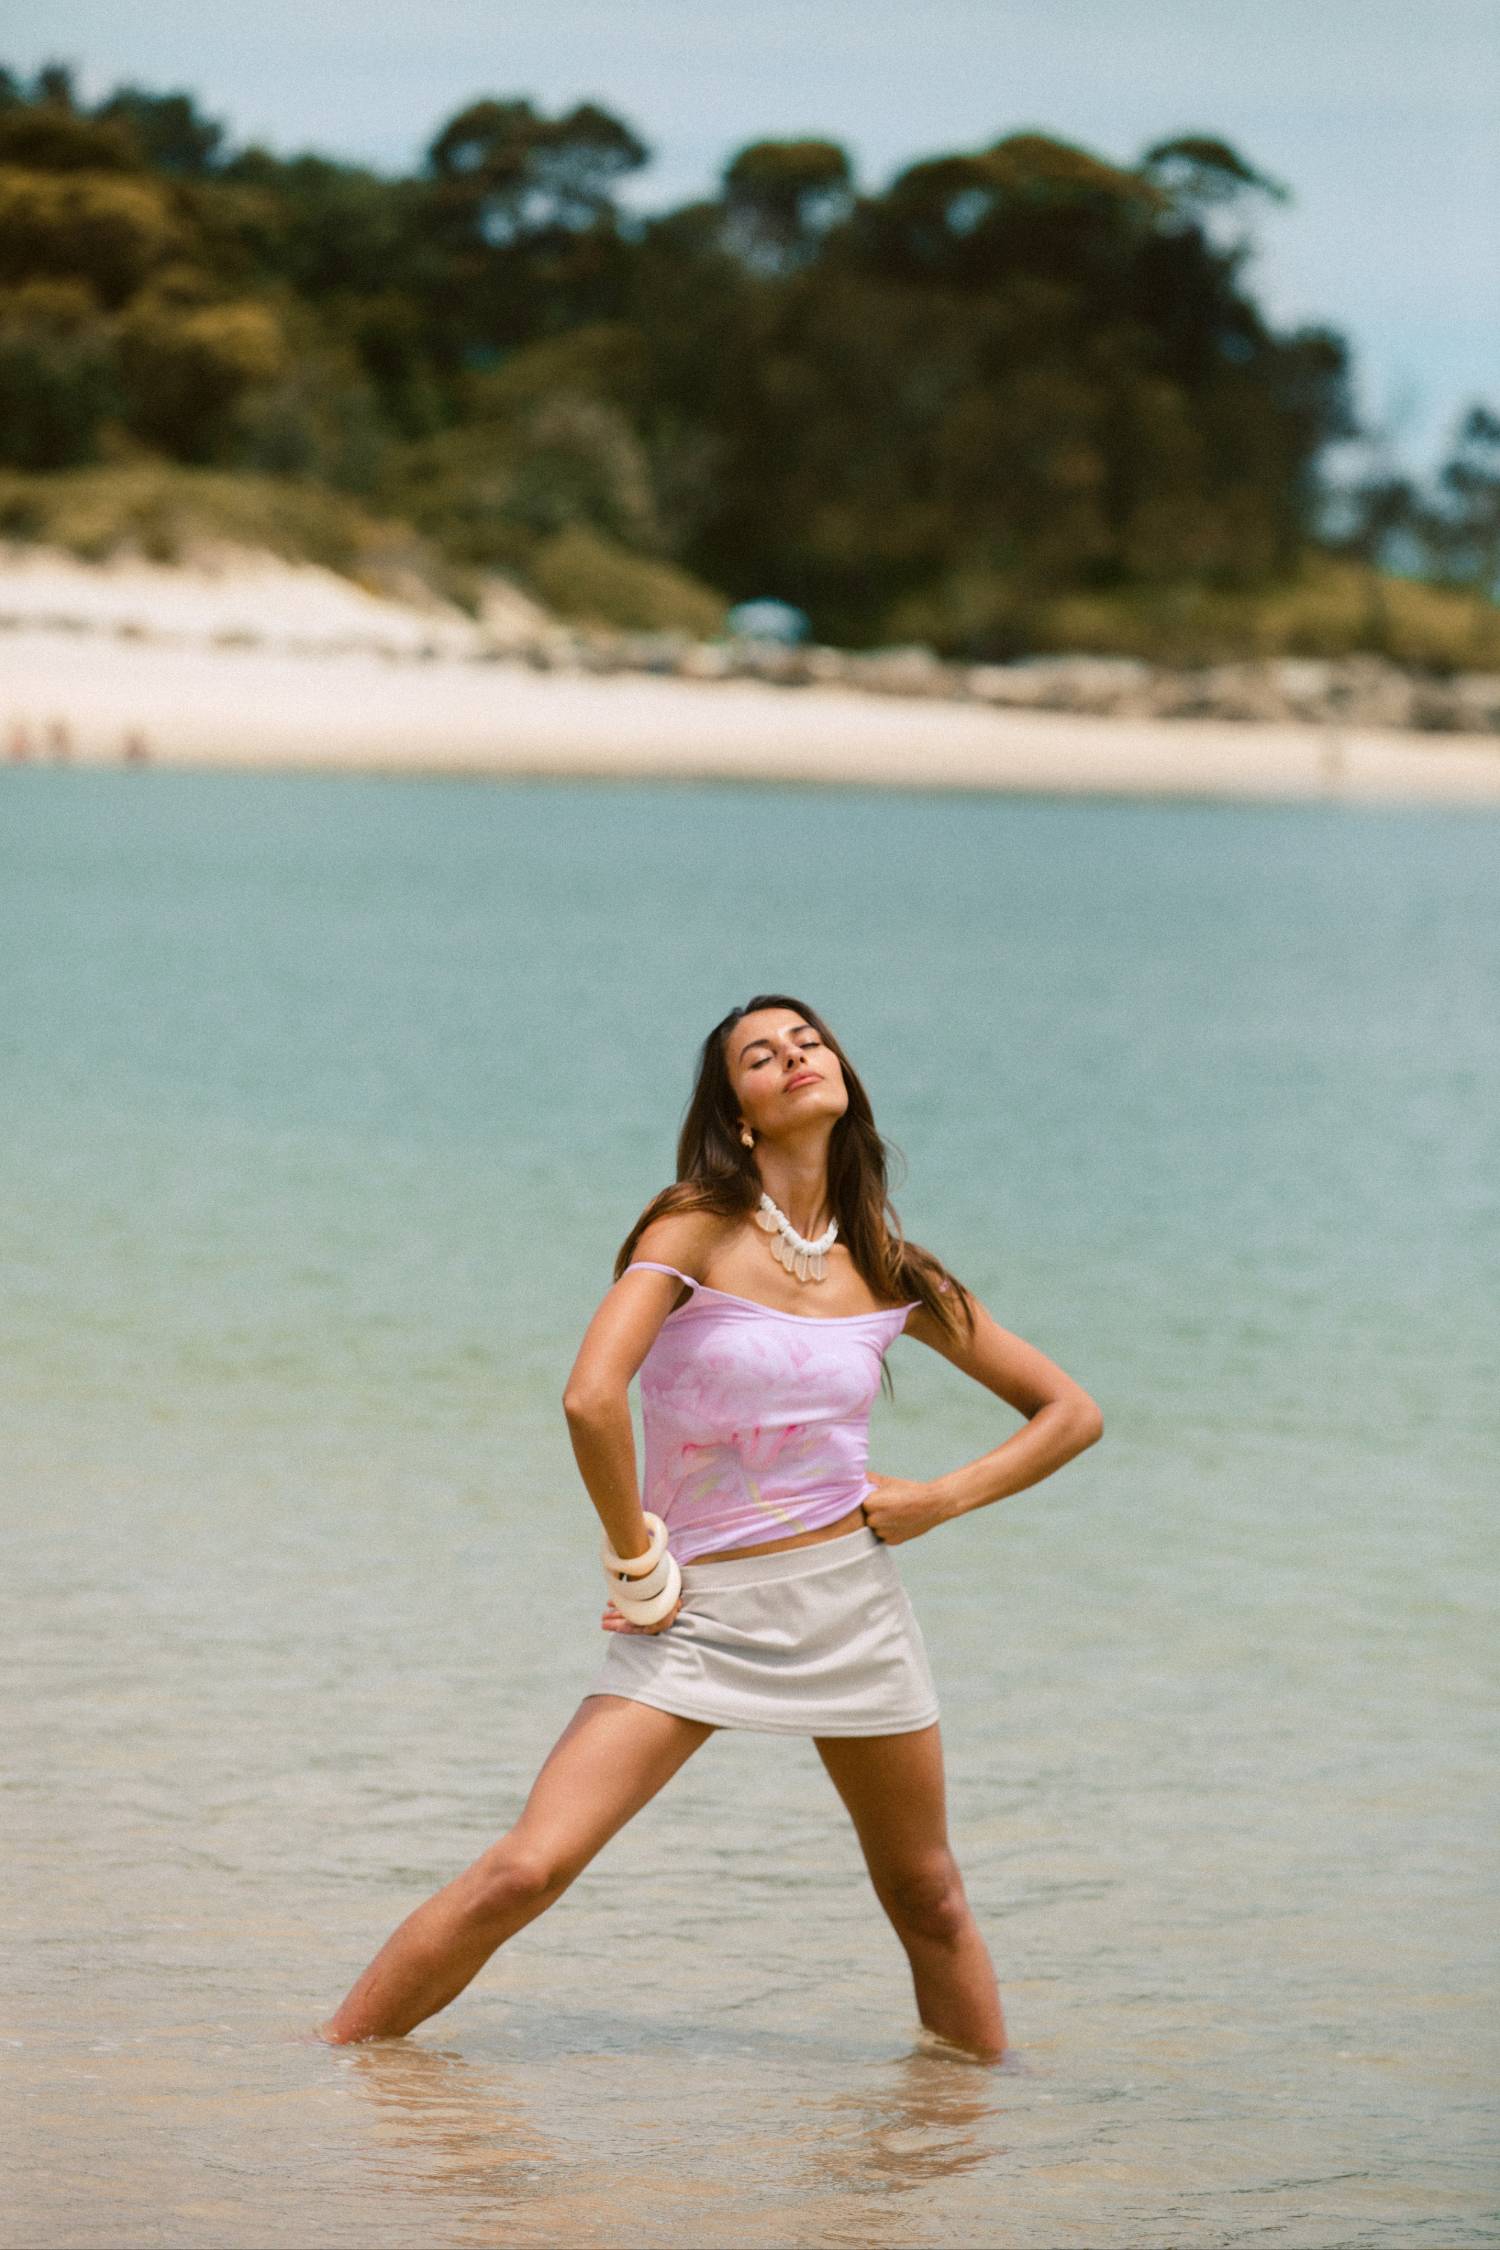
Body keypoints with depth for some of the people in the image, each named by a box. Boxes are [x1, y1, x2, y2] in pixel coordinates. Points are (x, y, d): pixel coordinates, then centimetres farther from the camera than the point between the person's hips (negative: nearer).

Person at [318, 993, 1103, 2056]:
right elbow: (592, 1399, -21)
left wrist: (946, 1497, 2)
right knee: (524, 1870, -14)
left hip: (853, 1604, 4)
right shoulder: (698, 1228, -6)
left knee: (929, 1900, 12)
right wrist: (637, 1562, -13)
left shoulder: (894, 1272, 6)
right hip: (699, 1614, -4)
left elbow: (1071, 1411, 15)